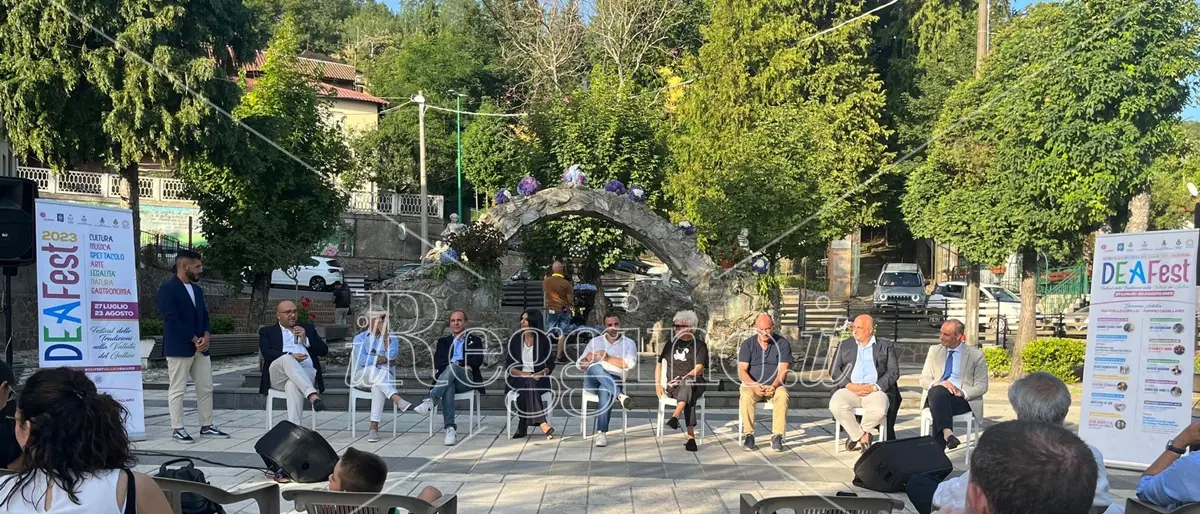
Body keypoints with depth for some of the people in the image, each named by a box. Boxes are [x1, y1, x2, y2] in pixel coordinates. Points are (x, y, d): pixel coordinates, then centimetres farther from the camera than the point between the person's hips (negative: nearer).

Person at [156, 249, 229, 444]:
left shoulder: (197, 289, 14)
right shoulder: (167, 288, -10)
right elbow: (172, 319, -17)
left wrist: (206, 336, -2)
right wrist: (194, 340, -14)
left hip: (200, 346, 8)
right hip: (179, 348, -8)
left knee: (206, 388, 9)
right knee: (177, 390, 0)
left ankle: (207, 426, 16)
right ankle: (177, 429, 7)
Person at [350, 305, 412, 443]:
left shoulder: (392, 337, 12)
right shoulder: (360, 338, 10)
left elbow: (392, 356, -10)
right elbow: (362, 360, -8)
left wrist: (384, 335, -9)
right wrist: (384, 359, -6)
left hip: (384, 378, 0)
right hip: (362, 378, 0)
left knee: (378, 386, -38)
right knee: (373, 370, -37)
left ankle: (374, 427, -44)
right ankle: (397, 399, -49)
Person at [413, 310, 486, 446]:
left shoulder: (474, 340, 21)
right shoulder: (443, 341, 26)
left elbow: (478, 360, 3)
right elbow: (437, 362, 8)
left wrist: (457, 364, -9)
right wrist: (464, 365, -7)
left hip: (467, 380, -1)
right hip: (447, 380, 1)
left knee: (452, 368, -35)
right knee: (448, 388, -37)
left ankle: (430, 401, -49)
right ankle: (450, 429, -45)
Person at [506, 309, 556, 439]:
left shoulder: (543, 340, 5)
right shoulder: (515, 339, 7)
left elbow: (550, 364, 6)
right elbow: (508, 365, 5)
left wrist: (542, 373, -15)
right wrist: (522, 373, -13)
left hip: (538, 379, 0)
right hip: (519, 379, 0)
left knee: (530, 384, -35)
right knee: (528, 383, -35)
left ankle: (523, 425, -33)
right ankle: (542, 423, -43)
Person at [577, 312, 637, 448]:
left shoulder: (629, 343, 15)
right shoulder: (595, 341, 22)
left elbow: (630, 363, -6)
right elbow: (579, 365, 16)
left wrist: (608, 358, -10)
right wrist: (587, 360, -7)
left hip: (614, 381, -2)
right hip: (592, 381, 2)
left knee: (605, 389, -40)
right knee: (596, 367, -35)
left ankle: (601, 432, -40)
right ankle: (620, 396, -48)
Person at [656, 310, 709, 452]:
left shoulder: (699, 345, 8)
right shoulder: (671, 344, 20)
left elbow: (699, 369, -5)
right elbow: (659, 364, 21)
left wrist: (682, 379, -19)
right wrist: (658, 384, 6)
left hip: (695, 384, -1)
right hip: (674, 387, 1)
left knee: (688, 381, -40)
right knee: (689, 397, -35)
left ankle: (675, 417, -55)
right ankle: (691, 436, -47)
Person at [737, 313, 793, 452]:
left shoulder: (782, 343, 0)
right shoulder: (747, 344, 1)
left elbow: (783, 370, -7)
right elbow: (742, 370, -6)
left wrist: (774, 386, -26)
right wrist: (755, 386, -24)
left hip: (775, 385, 0)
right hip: (752, 384, 0)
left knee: (783, 396, -33)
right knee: (746, 396, -33)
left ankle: (777, 436, -27)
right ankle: (747, 435, -23)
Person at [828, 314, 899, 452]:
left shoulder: (886, 346, 15)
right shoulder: (844, 345, 19)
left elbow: (893, 372, 4)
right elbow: (834, 370, 9)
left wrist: (875, 387, -12)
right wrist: (849, 385, -10)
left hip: (875, 390, -1)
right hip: (849, 389, 1)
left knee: (879, 410, -35)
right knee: (836, 406, -32)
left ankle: (856, 435, -3)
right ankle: (862, 436, -6)